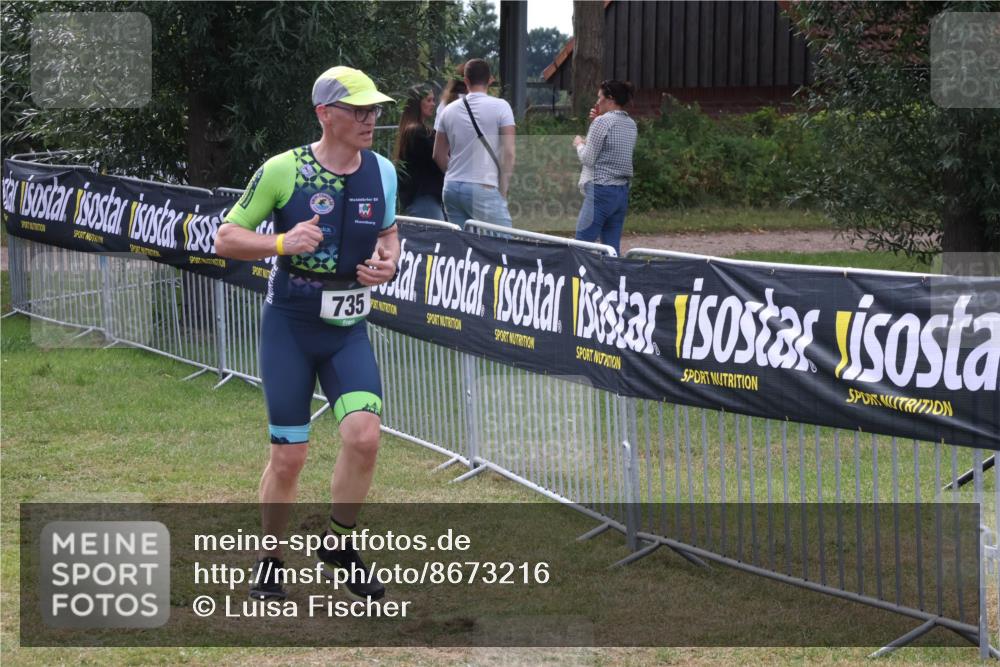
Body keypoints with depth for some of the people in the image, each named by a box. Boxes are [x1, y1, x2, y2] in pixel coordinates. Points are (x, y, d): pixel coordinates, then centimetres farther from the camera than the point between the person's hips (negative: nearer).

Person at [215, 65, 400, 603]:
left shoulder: (382, 172, 2)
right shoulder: (282, 170, -11)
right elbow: (226, 237, -5)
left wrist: (388, 263, -2)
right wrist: (282, 243, -22)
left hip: (349, 331, 3)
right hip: (290, 325, -3)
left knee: (364, 436, -16)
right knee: (289, 455, -1)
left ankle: (337, 544, 6)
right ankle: (269, 559, 22)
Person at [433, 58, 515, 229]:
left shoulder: (449, 110, 11)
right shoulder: (500, 107, -4)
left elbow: (438, 155, 16)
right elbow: (508, 153, -9)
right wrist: (502, 192, -2)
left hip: (451, 189, 5)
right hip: (484, 189, -5)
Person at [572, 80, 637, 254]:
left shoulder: (603, 121, -11)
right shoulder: (631, 124, 12)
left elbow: (588, 159, -11)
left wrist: (579, 143, 8)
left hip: (601, 190, -8)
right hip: (622, 191, 8)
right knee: (612, 248, 7)